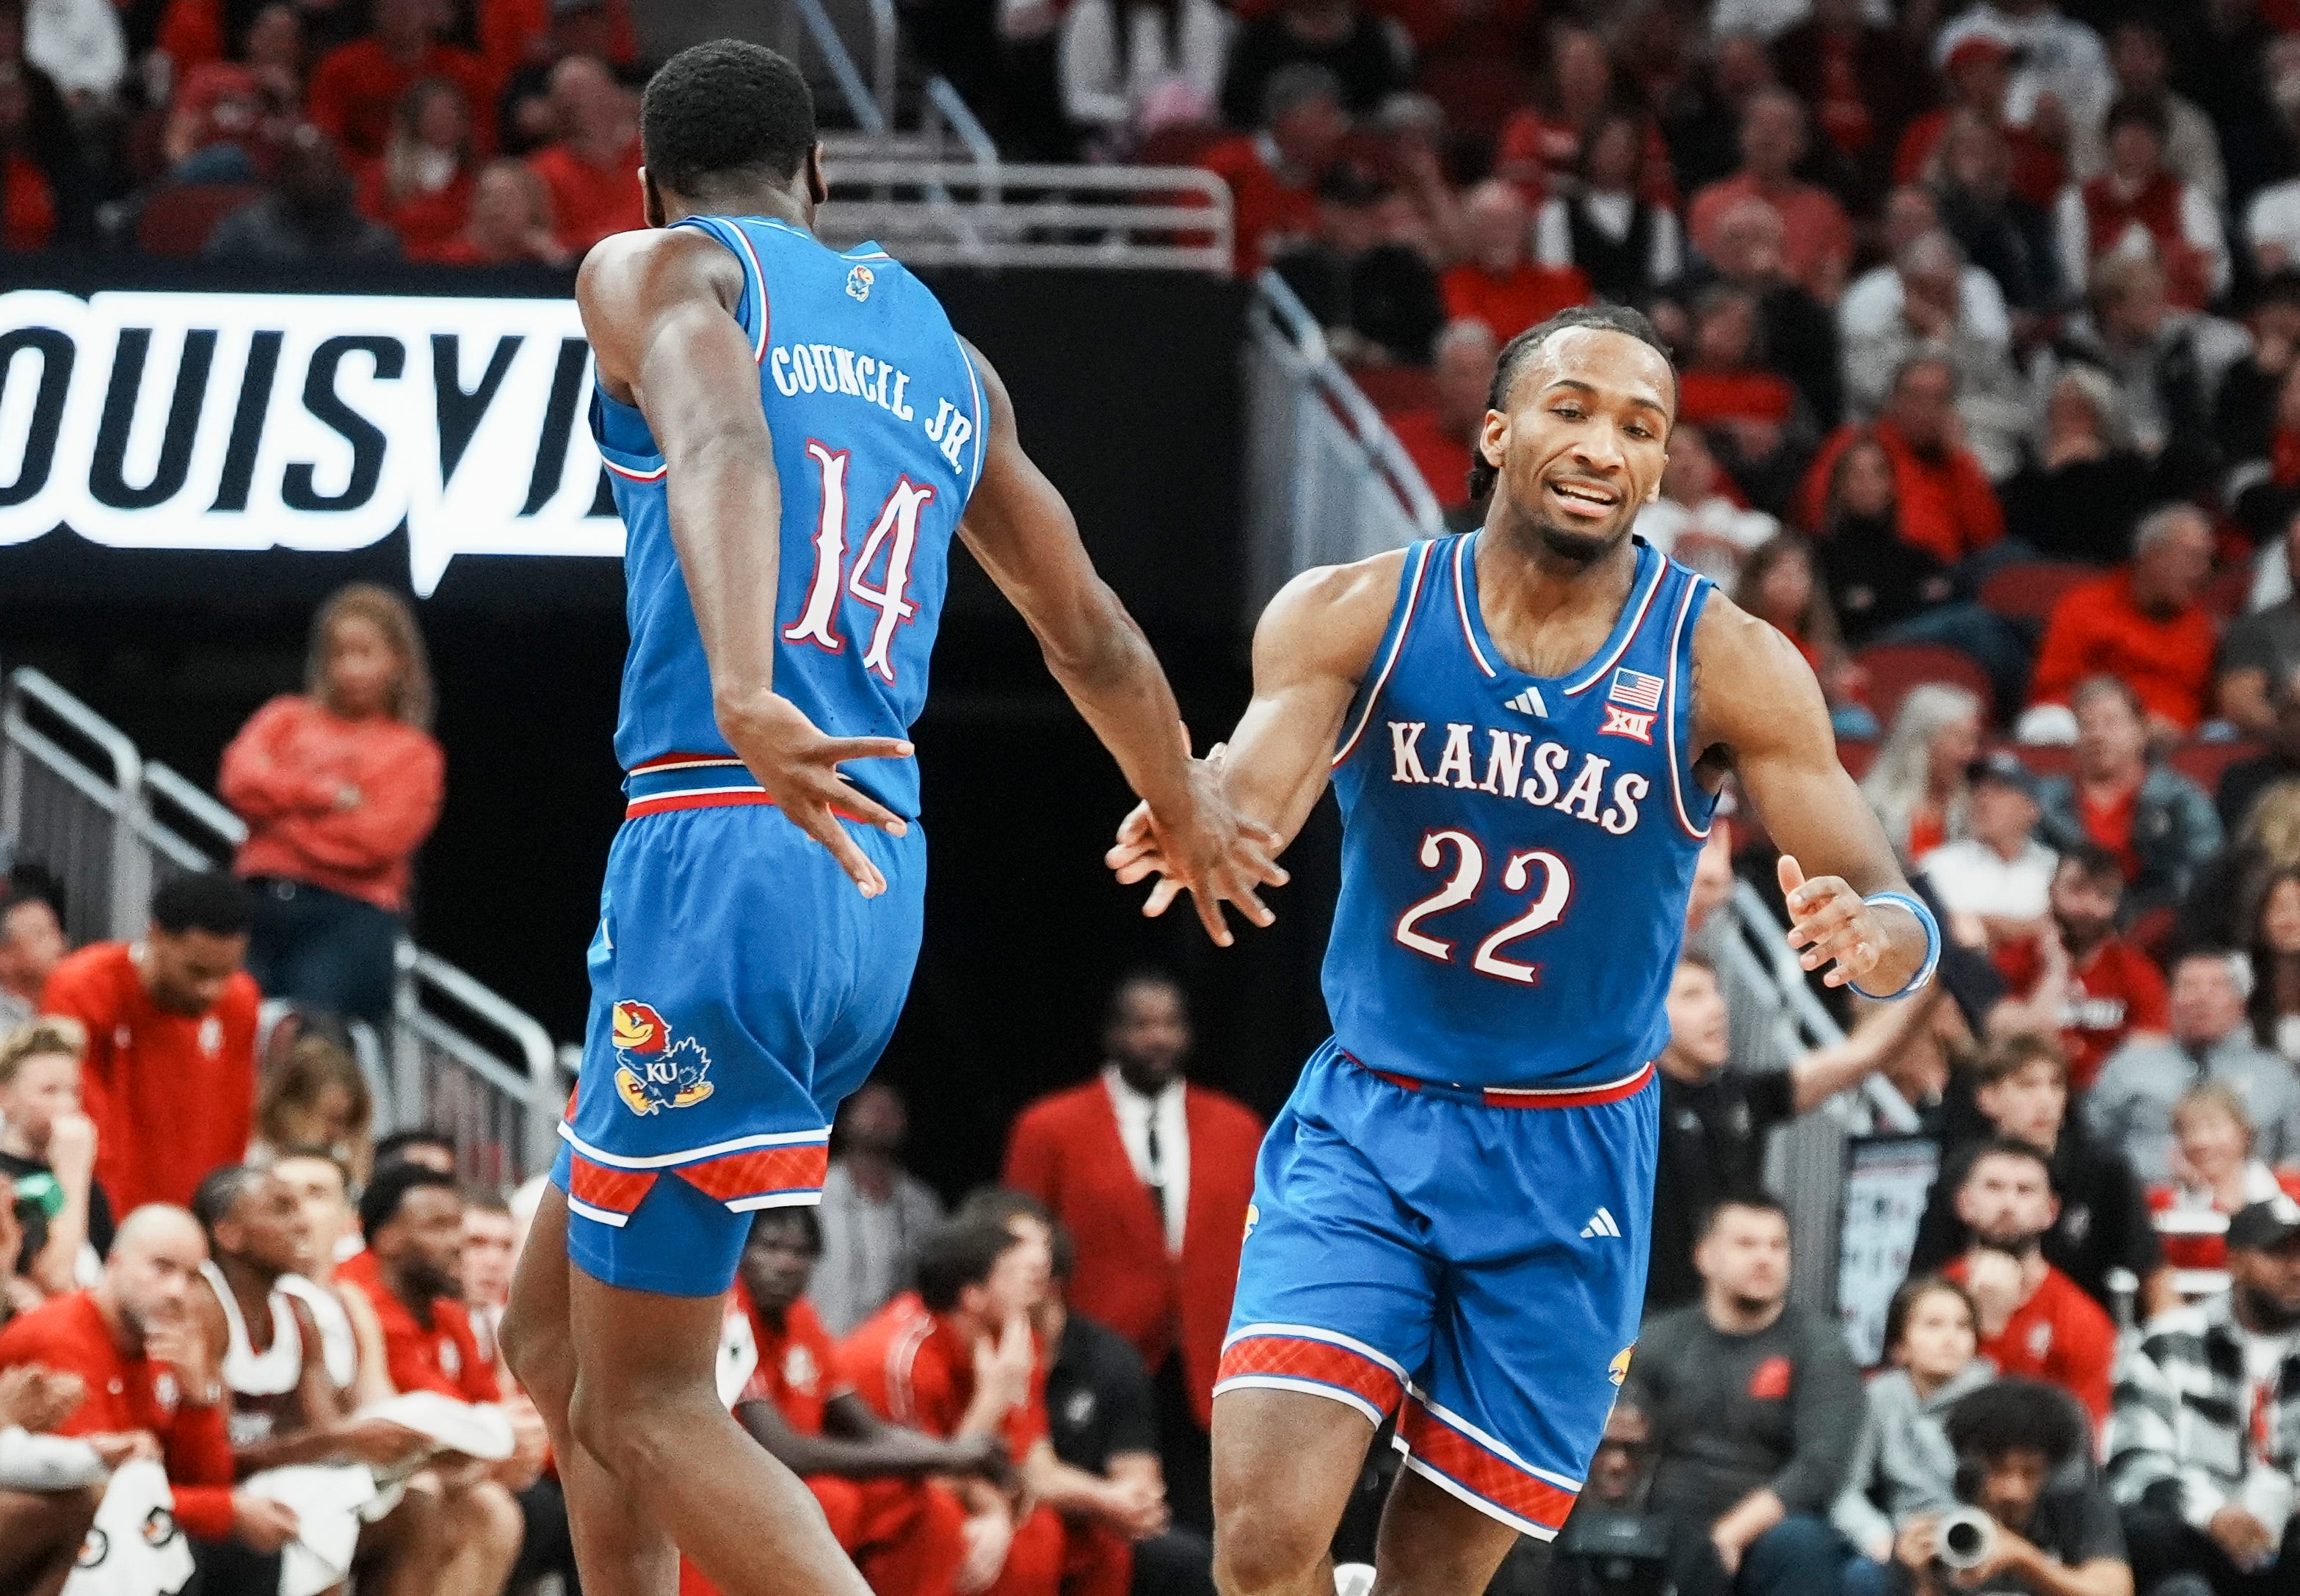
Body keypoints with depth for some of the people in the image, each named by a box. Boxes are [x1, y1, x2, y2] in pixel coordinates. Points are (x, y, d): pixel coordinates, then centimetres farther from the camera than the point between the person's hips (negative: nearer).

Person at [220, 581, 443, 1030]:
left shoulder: (414, 755, 12)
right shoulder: (287, 719, 21)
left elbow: (377, 839, -5)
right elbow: (241, 779, 2)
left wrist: (284, 809, 0)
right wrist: (328, 797, -5)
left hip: (351, 920, -3)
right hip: (262, 904, 3)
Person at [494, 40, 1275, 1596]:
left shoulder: (658, 271, 4)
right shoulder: (943, 351, 22)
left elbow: (719, 444, -20)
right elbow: (1090, 632, 34)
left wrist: (745, 693, -37)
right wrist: (1192, 812, 52)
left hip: (724, 850, -7)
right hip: (877, 892, 7)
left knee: (643, 1408, -5)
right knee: (559, 1329, 21)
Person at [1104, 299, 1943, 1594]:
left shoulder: (1726, 665, -9)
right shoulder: (1351, 615, -7)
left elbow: (1894, 908, -12)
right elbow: (1246, 814, -20)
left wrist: (1879, 937, -38)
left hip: (1568, 1160, 0)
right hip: (1367, 1124, 0)